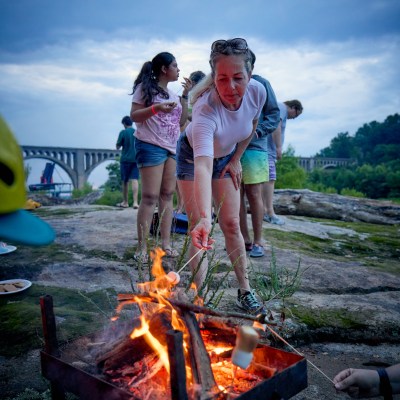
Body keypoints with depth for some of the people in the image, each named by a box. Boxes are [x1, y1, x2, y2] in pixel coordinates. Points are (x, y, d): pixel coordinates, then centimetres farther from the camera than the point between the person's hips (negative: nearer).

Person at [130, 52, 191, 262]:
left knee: (167, 195, 5)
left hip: (172, 148, 8)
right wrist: (156, 108, -22)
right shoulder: (145, 87, -2)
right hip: (151, 146, -7)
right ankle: (141, 248, -5)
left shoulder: (172, 93, 19)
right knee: (150, 197, -10)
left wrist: (185, 96, 12)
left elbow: (181, 121, 18)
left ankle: (166, 243, 11)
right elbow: (134, 116, -7)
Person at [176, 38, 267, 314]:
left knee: (231, 224, 2)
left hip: (226, 157, 4)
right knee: (199, 228, -8)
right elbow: (202, 166, -54)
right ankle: (199, 294, 3)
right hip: (193, 156, -3)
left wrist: (236, 159, 1)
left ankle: (245, 289, 13)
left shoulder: (258, 92, -25)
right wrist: (204, 217, -66)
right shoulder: (205, 109, -42)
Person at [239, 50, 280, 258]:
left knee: (254, 195, -2)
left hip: (254, 147, -4)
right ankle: (245, 239, 16)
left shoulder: (261, 83, 3)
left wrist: (258, 131, -14)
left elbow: (274, 113, 1)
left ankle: (257, 241, 8)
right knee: (237, 195, 5)